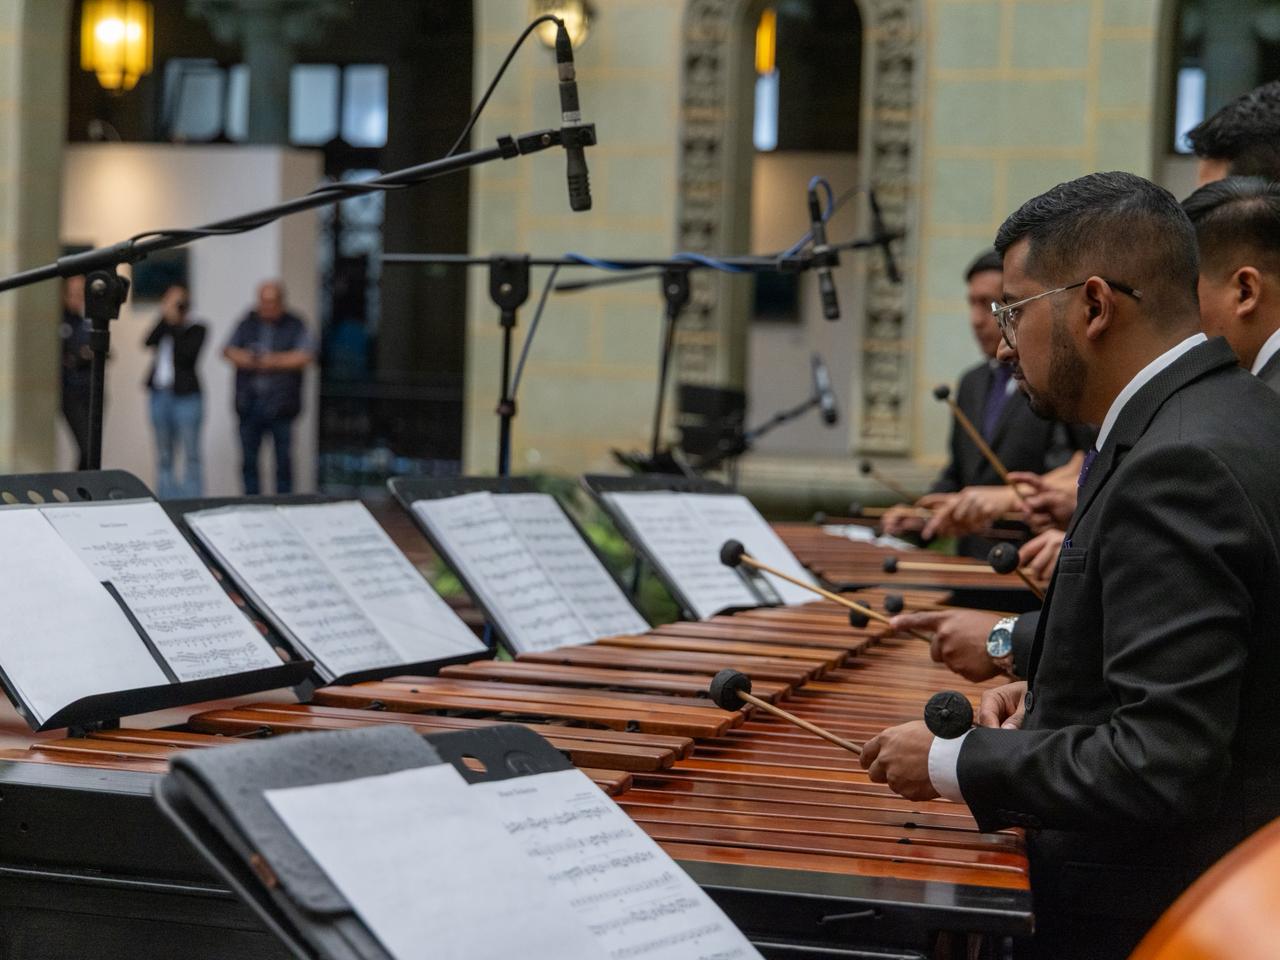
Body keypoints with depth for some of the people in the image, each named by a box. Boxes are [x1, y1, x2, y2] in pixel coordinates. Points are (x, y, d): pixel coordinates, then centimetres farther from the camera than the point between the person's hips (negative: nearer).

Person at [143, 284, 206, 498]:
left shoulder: (196, 330, 2)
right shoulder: (162, 327, 14)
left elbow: (187, 354, -14)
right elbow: (149, 342, -6)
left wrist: (175, 324, -7)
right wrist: (166, 317, -10)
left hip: (186, 394, -5)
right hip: (160, 394, 5)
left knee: (190, 456, -9)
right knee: (163, 458, 8)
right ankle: (165, 502, 11)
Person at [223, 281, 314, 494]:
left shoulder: (294, 325, 2)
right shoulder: (248, 323, 11)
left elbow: (305, 357, -11)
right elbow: (229, 351, 5)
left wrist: (271, 361, -11)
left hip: (280, 404, -3)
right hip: (249, 403, 3)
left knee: (283, 461, -1)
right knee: (249, 460, 7)